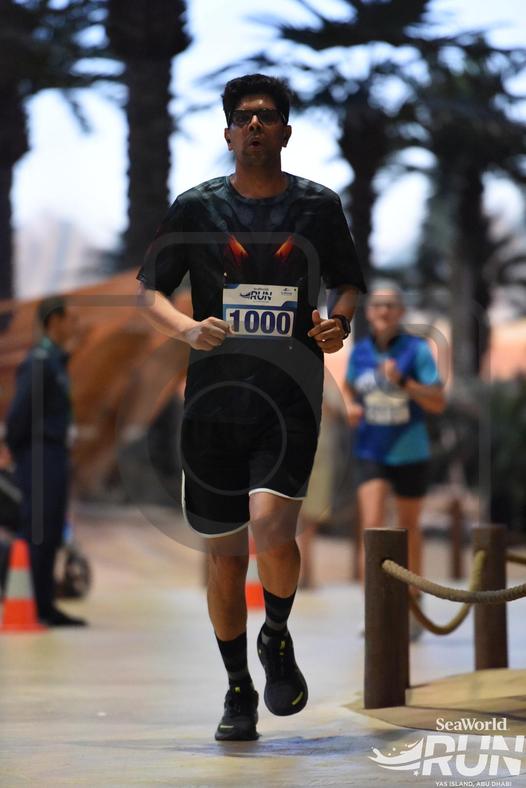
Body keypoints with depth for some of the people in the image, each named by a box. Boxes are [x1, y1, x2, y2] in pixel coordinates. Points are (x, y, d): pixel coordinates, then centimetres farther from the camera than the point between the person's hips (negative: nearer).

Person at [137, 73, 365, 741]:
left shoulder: (319, 205, 5)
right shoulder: (196, 207, 3)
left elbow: (349, 282, 18)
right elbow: (148, 289, 6)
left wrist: (340, 322, -4)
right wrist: (186, 329, -14)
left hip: (291, 393, -1)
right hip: (215, 394, 1)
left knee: (272, 528, -21)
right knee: (224, 553, 6)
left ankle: (277, 638, 9)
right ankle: (238, 689, 24)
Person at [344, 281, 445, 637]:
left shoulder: (417, 350, -10)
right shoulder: (359, 352, 1)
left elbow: (438, 403, -14)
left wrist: (403, 382, -27)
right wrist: (351, 407, -1)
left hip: (410, 453, -1)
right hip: (371, 453, 1)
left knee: (409, 527, 13)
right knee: (372, 526, -14)